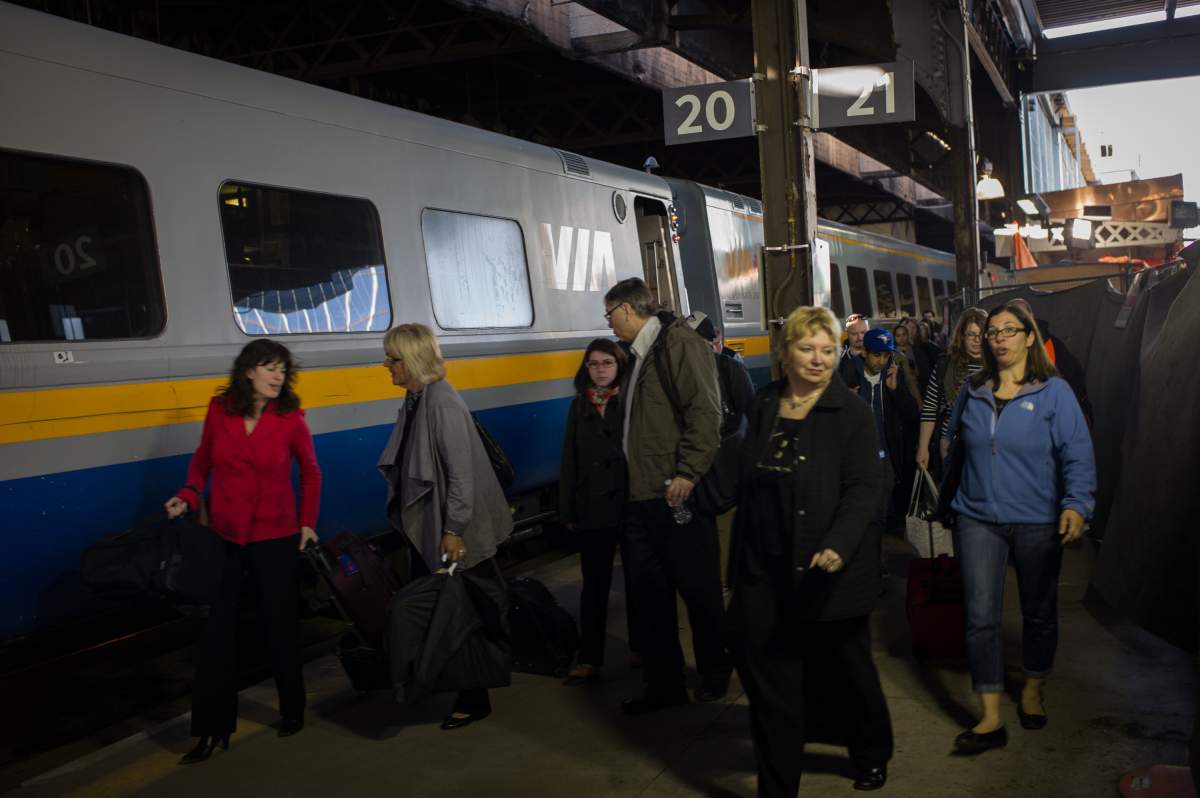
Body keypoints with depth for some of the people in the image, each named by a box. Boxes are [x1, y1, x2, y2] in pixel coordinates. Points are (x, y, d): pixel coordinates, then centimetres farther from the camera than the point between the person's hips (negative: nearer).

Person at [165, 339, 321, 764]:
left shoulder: (290, 419, -7)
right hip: (223, 536, 1)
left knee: (279, 625, 11)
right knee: (216, 631, 4)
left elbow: (310, 472, 5)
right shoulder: (219, 409, -4)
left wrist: (308, 522, -1)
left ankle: (292, 710, 32)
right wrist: (189, 496, -8)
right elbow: (203, 460, 9)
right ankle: (211, 729, 15)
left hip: (276, 538, -1)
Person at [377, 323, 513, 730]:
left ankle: (473, 700, 17)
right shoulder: (414, 401, 5)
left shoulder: (443, 403, -21)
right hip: (424, 527, 8)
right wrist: (409, 521, 13)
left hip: (450, 530, -8)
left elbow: (461, 473, -23)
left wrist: (453, 530, -22)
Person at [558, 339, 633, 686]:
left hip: (631, 504, -3)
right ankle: (589, 659, 13)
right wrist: (567, 510, 3)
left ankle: (643, 646, 26)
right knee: (594, 584, 8)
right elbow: (569, 461, 6)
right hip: (592, 509, 3)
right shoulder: (579, 406, 8)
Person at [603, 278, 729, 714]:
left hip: (678, 495, -9)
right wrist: (632, 483, 16)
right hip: (643, 497, 9)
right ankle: (664, 683, 22)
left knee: (700, 591, 5)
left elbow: (705, 412, -19)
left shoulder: (679, 344, -10)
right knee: (649, 592, 12)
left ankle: (715, 674, 23)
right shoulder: (640, 356, 19)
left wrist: (687, 474, -22)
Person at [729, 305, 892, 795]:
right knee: (770, 687, 4)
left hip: (828, 572, -3)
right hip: (765, 573, 3)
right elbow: (750, 489, 11)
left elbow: (864, 489, -13)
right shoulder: (763, 407, 7)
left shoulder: (849, 412, -7)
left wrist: (838, 545, -30)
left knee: (849, 671, 16)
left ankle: (872, 756, 42)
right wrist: (739, 566, 11)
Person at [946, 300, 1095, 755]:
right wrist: (950, 502, 16)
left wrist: (1076, 505, -27)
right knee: (981, 618, -5)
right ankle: (991, 719, 2)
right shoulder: (972, 393, 5)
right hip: (978, 521, 2)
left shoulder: (1053, 392, -6)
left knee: (1039, 613, 14)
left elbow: (1078, 456, -13)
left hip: (1038, 523, -2)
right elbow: (953, 442, 19)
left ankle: (1032, 692, 38)